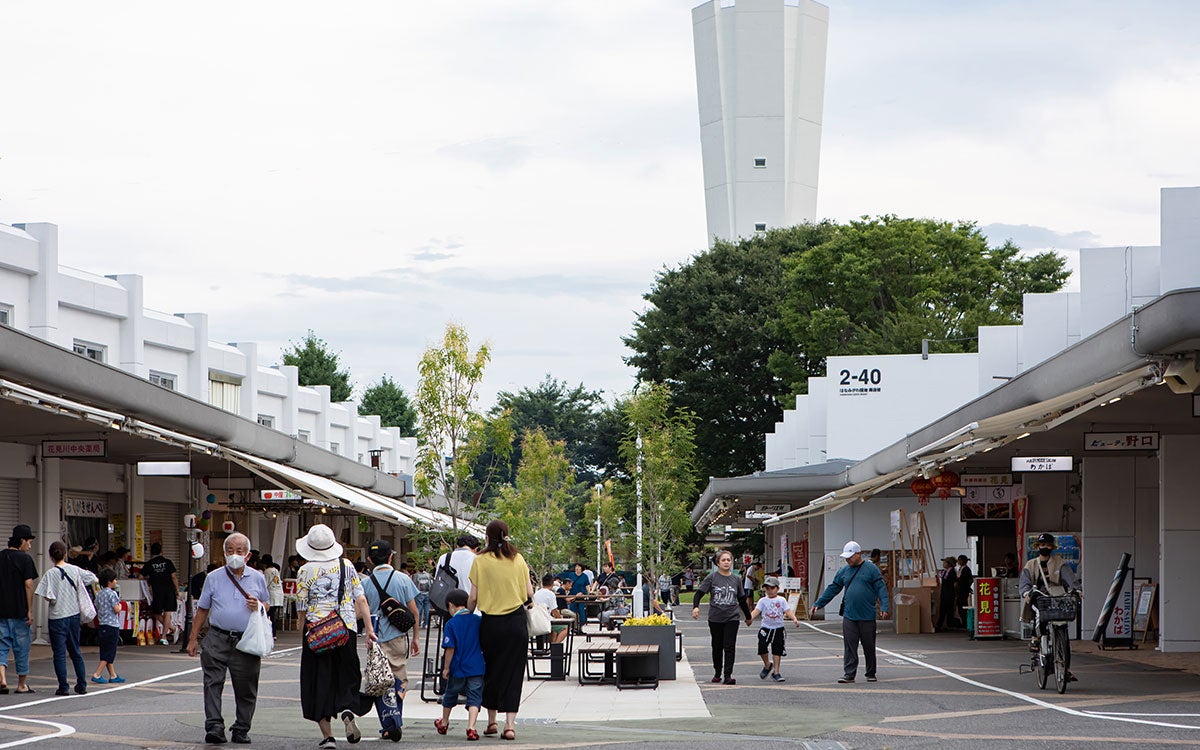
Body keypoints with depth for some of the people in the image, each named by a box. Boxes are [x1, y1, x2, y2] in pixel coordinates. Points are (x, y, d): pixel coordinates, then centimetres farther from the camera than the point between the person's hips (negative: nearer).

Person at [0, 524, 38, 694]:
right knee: (21, 648, 7)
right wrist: (30, 610, -9)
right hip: (20, 611, -4)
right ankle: (22, 684, 15)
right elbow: (28, 585, -12)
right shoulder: (24, 559, -8)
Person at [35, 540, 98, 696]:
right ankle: (82, 684, 16)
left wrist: (52, 600, 4)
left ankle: (63, 687, -3)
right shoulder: (75, 570, -1)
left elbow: (48, 597, -19)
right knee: (75, 651, 15)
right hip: (74, 615, 4)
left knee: (59, 653, 0)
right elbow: (94, 579, 9)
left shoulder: (50, 574, -13)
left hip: (57, 617, -4)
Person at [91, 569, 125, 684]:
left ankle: (113, 675, 17)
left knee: (107, 652, 12)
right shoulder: (112, 593, -13)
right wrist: (119, 606, 3)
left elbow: (97, 610, 14)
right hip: (112, 625, -8)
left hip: (103, 625, 8)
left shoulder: (99, 594, 10)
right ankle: (97, 674, -9)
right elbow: (116, 610, -16)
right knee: (108, 653, -4)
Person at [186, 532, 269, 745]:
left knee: (245, 688, 4)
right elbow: (202, 610, 12)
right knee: (213, 683, -11)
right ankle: (214, 726, -13)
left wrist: (258, 606, -6)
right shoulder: (213, 578, 8)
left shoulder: (257, 578, 9)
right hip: (217, 638, 0)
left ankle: (241, 729, 15)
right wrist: (193, 639, 10)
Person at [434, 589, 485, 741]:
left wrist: (446, 668, -4)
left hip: (458, 668, -2)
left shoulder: (451, 624, -10)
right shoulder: (478, 621, 1)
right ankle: (471, 728, -15)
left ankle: (444, 723, 38)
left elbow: (450, 649, -13)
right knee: (474, 697, 1)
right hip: (477, 668, 2)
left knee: (450, 694, 19)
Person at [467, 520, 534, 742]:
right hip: (516, 621, 1)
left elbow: (473, 597, -5)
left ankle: (491, 721, 21)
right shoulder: (518, 559, 2)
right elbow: (529, 594, 3)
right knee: (513, 671, 3)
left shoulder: (481, 561, -3)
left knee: (491, 670, 14)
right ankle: (510, 724, -5)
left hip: (490, 622, -1)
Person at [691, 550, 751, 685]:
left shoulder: (736, 580, 8)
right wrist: (696, 606, -23)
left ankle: (728, 675, -11)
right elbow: (699, 592, -5)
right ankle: (717, 673, 24)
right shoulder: (712, 577, -1)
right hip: (715, 618, -1)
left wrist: (748, 616, 25)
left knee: (729, 647, -9)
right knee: (717, 647, 9)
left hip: (732, 618, 1)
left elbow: (742, 600, 18)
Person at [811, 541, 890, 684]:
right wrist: (818, 604, 13)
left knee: (869, 646, 6)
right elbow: (832, 589, 16)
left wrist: (884, 608, -16)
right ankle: (849, 674, -1)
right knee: (849, 647, -2)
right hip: (849, 616, 3)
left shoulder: (871, 569, -2)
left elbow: (881, 588, -5)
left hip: (867, 617, -3)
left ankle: (871, 674, 19)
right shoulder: (844, 572, 11)